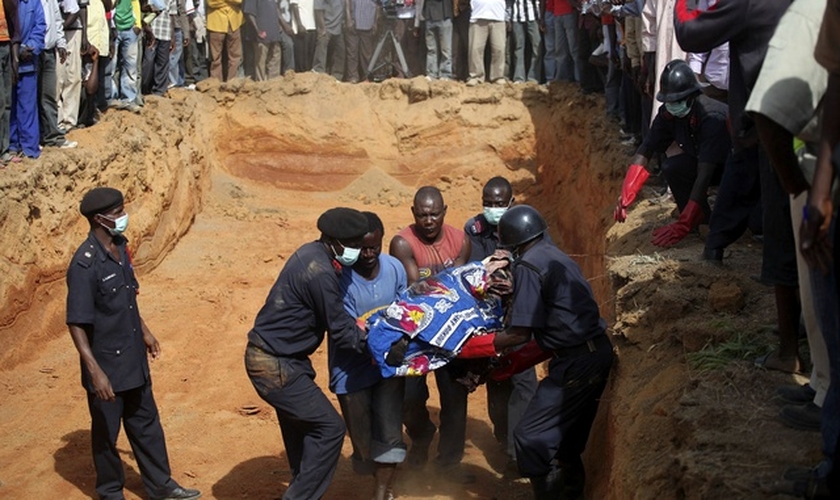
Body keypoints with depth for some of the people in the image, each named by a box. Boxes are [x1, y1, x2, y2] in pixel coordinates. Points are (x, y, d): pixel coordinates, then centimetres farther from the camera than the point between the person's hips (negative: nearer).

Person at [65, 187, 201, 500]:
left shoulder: (120, 247, 1)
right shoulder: (85, 265, -24)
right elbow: (76, 324, -23)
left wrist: (145, 332, 24)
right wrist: (95, 372, -27)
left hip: (134, 359, 8)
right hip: (107, 365, -8)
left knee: (146, 424, 19)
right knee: (106, 432, 11)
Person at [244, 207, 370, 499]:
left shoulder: (312, 254, 6)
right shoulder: (320, 272, -25)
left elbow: (336, 317, 16)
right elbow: (339, 331, -16)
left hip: (274, 357, 10)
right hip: (276, 366, -10)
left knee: (303, 429, 21)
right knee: (329, 428, -4)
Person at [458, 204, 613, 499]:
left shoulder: (528, 266, -11)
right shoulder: (555, 258, 17)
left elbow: (521, 333, -14)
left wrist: (470, 347, -3)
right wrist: (512, 364, 16)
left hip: (577, 363, -10)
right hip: (597, 352, 10)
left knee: (531, 437, -3)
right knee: (567, 438, 20)